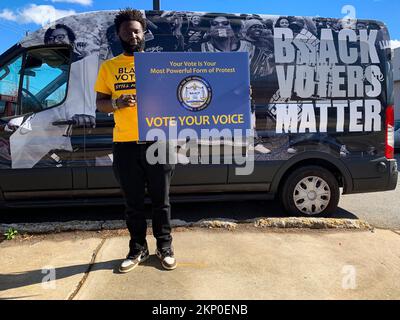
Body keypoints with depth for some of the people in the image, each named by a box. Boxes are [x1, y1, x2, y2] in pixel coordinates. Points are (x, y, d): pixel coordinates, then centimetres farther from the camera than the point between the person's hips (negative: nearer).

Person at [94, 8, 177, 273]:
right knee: (133, 202, 10)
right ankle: (138, 249, 25)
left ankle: (165, 247, 24)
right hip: (125, 144, 1)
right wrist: (117, 103, -12)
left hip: (157, 141, -1)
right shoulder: (109, 67, 10)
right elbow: (100, 103, 9)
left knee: (161, 200, 8)